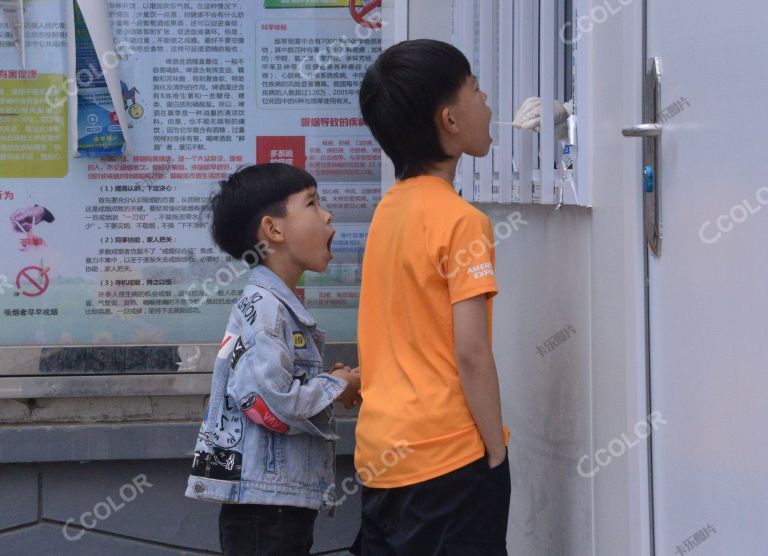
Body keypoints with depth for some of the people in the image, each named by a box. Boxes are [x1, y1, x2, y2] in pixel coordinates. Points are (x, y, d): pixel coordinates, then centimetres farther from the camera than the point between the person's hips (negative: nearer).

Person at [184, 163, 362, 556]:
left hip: (290, 504, 10)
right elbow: (270, 400, -25)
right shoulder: (263, 306, -15)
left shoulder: (282, 306, 16)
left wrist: (328, 384, 7)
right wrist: (338, 387, -10)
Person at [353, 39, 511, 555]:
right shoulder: (461, 220, -13)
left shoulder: (388, 210, 9)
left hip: (382, 452, 7)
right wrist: (496, 451, -9)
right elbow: (471, 354, -17)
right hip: (448, 455, -7)